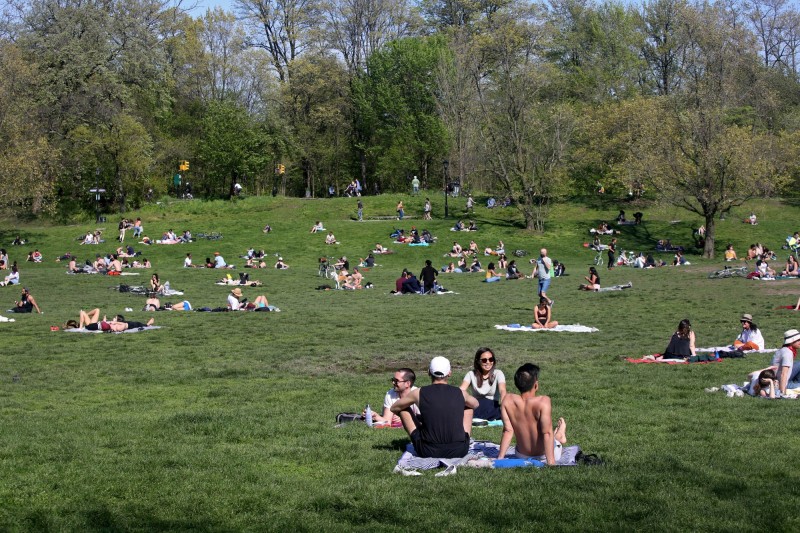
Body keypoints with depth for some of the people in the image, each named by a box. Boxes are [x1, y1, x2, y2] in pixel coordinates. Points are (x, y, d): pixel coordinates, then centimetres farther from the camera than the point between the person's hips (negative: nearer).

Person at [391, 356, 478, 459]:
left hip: (428, 452, -2)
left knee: (403, 409, 16)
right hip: (459, 450, 2)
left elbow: (393, 408, 17)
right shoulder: (460, 393, 4)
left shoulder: (419, 393, -1)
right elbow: (475, 404, 29)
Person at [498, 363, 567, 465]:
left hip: (521, 456, 4)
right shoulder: (543, 402, -29)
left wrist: (500, 458, -10)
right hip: (543, 457, -3)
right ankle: (559, 437, 57)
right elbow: (547, 433, -32)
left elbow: (508, 431, -16)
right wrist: (551, 462, -32)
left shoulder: (508, 400, -18)